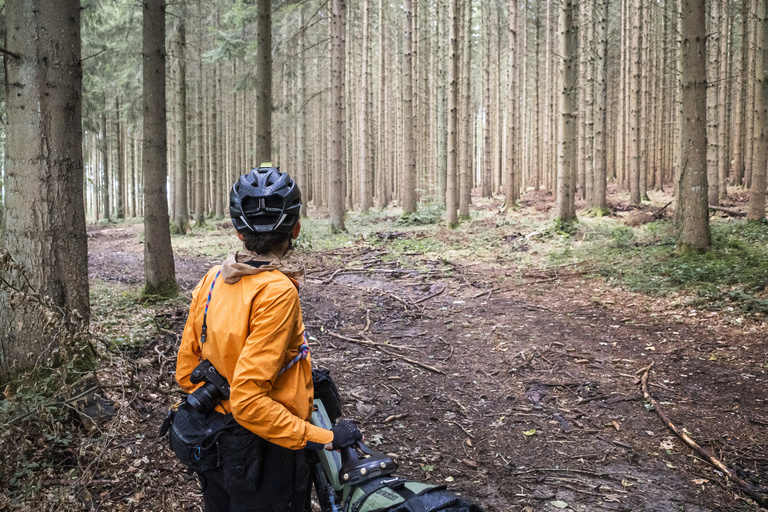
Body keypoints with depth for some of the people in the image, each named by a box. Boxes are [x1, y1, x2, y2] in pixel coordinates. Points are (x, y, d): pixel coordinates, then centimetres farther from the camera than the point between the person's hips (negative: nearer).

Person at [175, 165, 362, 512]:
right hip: (265, 458, -6)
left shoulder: (212, 280, -4)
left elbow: (186, 372, 3)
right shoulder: (277, 292, -25)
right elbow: (249, 402, -28)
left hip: (214, 444, 7)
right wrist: (324, 439, -23)